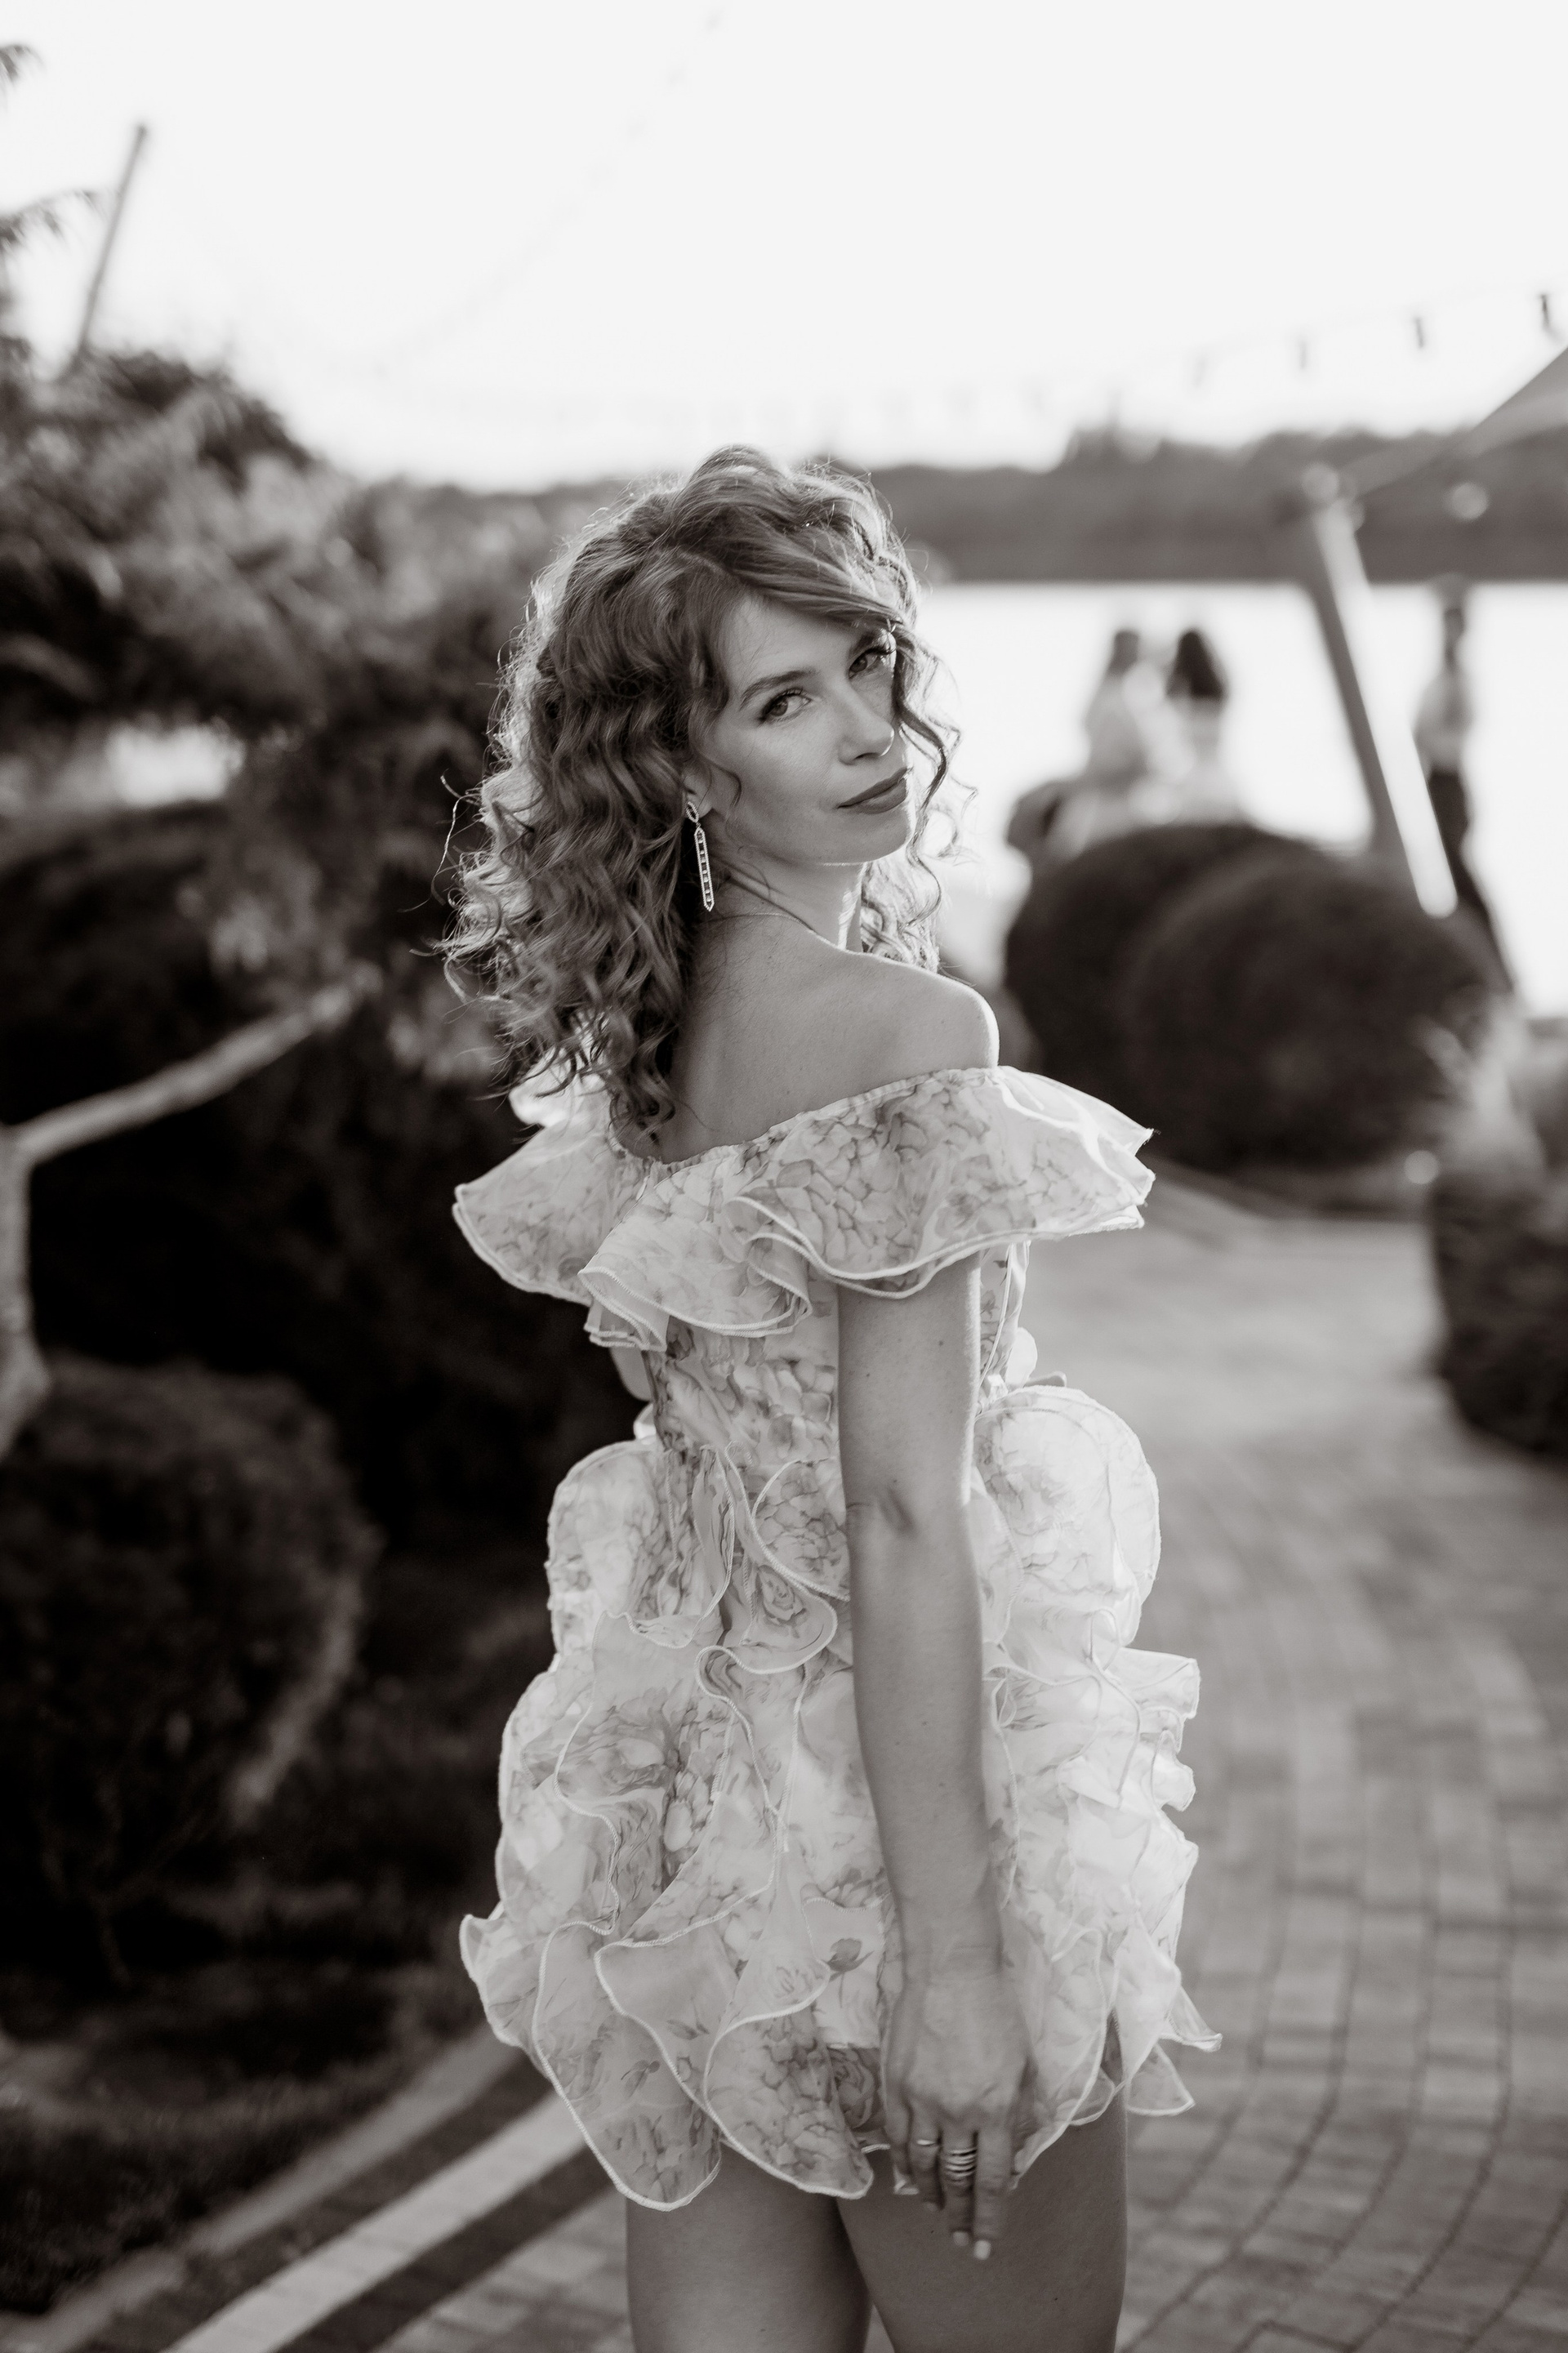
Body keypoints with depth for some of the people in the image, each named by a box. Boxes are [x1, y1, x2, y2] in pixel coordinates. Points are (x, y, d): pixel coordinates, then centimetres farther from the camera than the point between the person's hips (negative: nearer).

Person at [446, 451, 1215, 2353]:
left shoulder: (637, 1025, 7)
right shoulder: (907, 1034, -17)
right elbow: (902, 1518, -21)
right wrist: (956, 1954, -20)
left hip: (685, 1767, 8)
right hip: (876, 1790, -8)